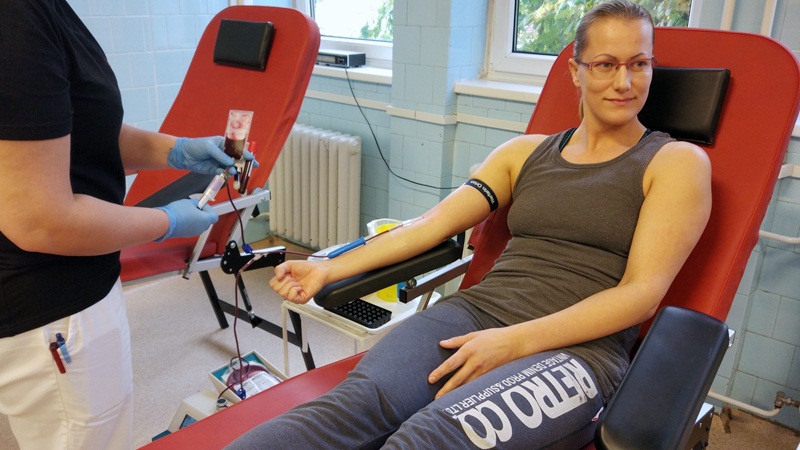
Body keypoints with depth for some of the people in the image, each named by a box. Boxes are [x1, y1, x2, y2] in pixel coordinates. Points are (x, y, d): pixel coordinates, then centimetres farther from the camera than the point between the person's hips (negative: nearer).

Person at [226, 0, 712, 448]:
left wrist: (515, 342, -15)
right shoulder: (525, 152, 18)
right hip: (478, 309, 4)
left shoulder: (677, 162, 7)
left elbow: (641, 291, -3)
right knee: (358, 402, -29)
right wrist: (330, 269, 4)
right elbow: (434, 223, 13)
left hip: (576, 348, -3)